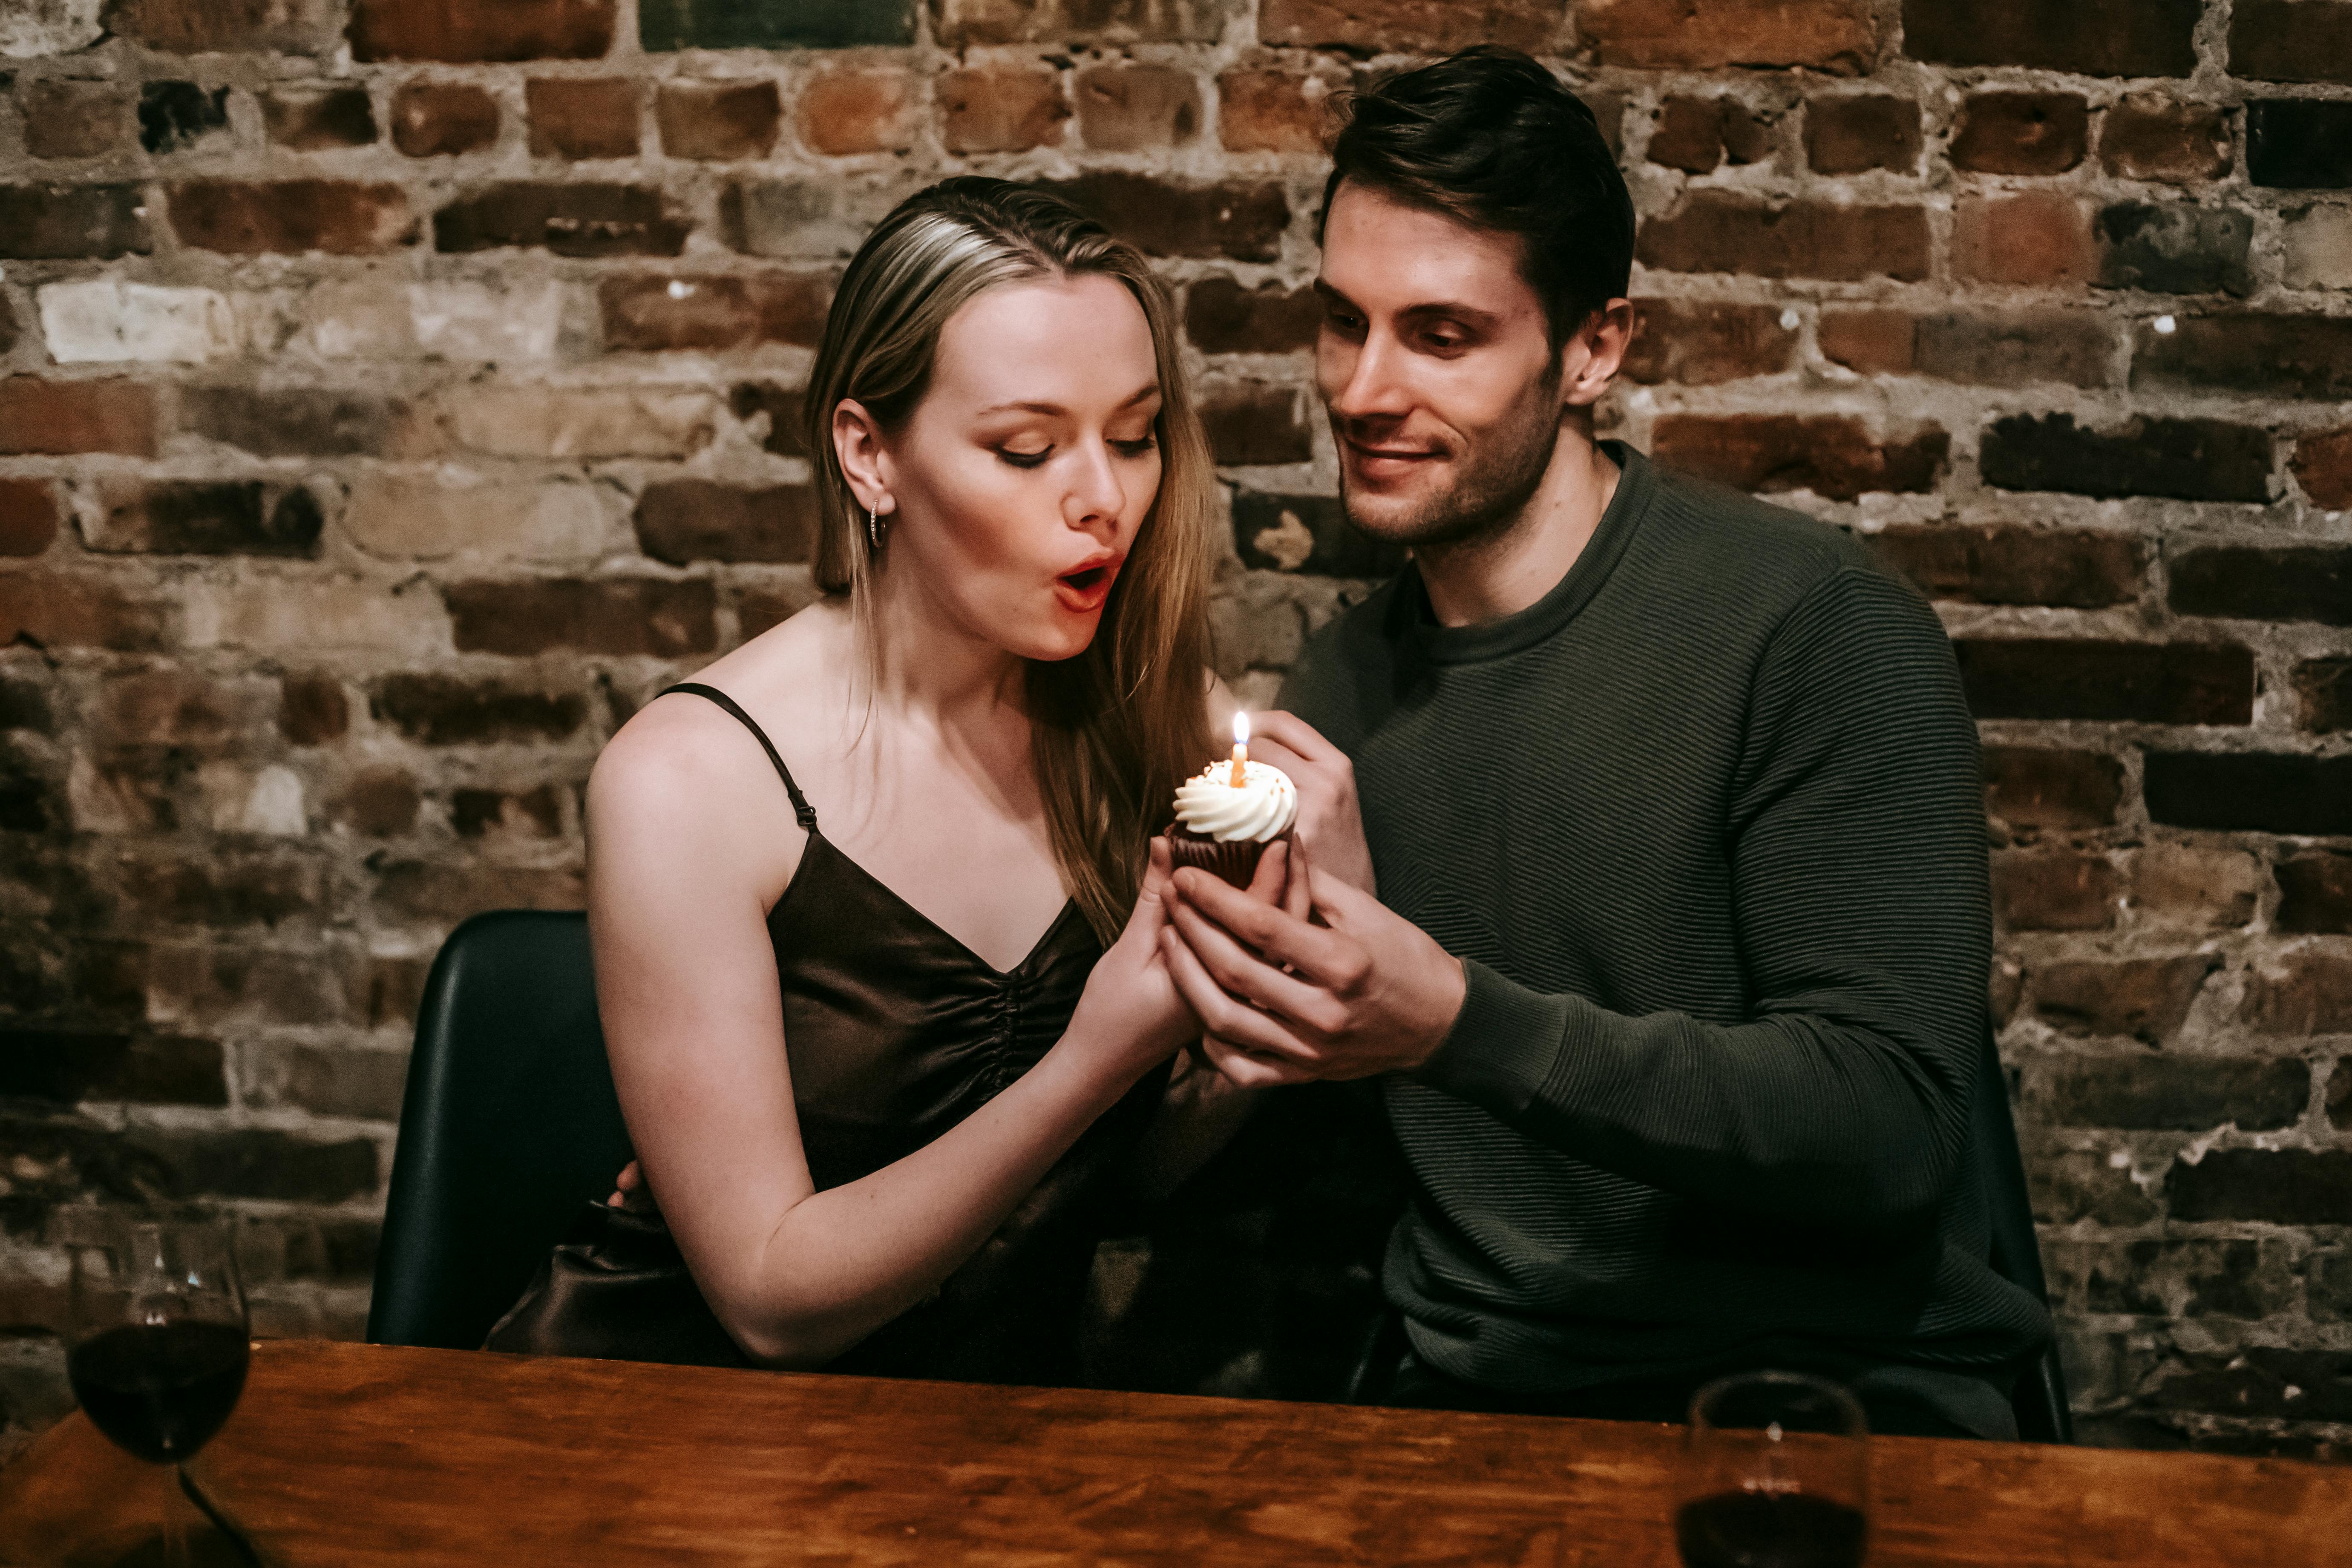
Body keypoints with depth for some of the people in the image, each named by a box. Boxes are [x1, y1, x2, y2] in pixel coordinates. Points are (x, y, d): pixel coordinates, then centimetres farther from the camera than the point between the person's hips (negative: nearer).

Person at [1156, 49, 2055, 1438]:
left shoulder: (1819, 628, -10)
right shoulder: (1343, 686, 8)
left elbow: (1892, 1128, -17)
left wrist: (1460, 1023, -26)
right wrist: (1327, 936, -7)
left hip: (1836, 1394, -4)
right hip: (1469, 1399, 5)